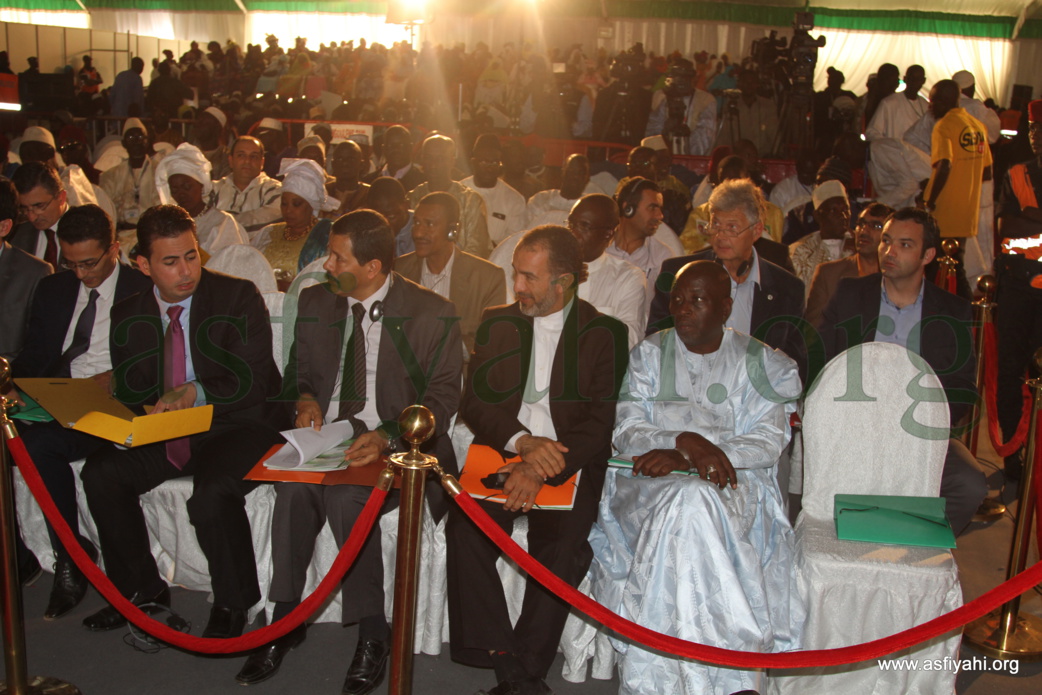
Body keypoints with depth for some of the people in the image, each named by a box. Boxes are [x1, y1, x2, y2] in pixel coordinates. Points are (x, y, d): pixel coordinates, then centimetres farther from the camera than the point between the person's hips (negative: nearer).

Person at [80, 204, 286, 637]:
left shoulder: (238, 297, -7)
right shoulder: (129, 316, 7)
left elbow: (254, 382, -12)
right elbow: (128, 391, 9)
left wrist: (196, 392, -24)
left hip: (237, 427, -5)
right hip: (164, 434, 5)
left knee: (212, 491, -32)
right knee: (101, 473, -16)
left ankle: (232, 603, -6)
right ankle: (140, 587, 5)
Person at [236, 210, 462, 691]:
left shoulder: (432, 314, -4)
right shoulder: (315, 301, 11)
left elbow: (442, 397, -9)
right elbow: (298, 370, 22)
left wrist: (388, 438, -26)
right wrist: (305, 399, -3)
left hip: (396, 445, -4)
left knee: (347, 497, -32)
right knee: (293, 488, -28)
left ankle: (372, 634, -14)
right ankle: (285, 619, -11)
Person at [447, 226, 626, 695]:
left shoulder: (604, 335, 2)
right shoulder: (496, 324, 12)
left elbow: (602, 422, -7)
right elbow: (473, 402, 4)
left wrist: (541, 470, -22)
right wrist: (523, 441, -15)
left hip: (570, 463, -2)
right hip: (501, 456, 3)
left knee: (563, 546, -27)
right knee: (464, 529, -25)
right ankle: (500, 654, -15)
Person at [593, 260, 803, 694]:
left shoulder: (760, 364, 10)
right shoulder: (649, 354, 14)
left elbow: (767, 443, -4)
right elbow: (626, 433, 3)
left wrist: (685, 459, -16)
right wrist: (686, 441, -18)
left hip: (730, 485, -1)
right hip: (650, 484, 1)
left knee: (694, 505, -36)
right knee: (685, 502, -35)